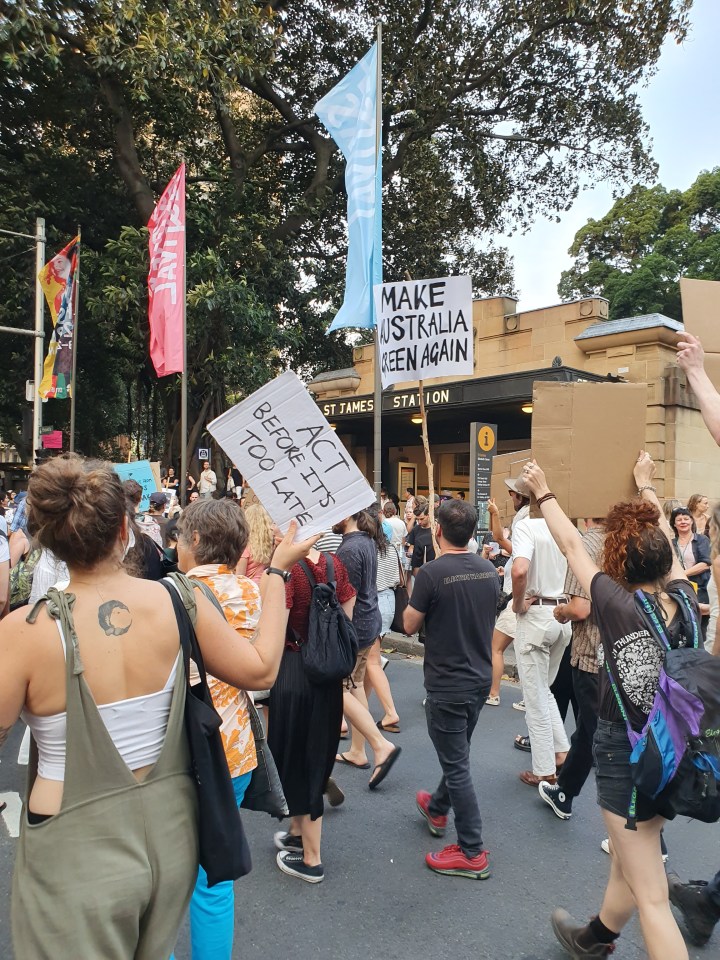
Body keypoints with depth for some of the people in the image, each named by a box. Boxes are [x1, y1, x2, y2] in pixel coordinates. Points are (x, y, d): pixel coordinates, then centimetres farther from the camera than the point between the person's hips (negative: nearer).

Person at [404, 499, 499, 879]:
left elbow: (410, 624, -11)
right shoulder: (488, 570, -2)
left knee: (457, 765, 5)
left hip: (447, 684, -7)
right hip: (480, 678, 7)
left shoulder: (432, 573, -22)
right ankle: (438, 808, 48)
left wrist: (415, 598, 4)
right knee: (457, 753, 25)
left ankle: (473, 854, 15)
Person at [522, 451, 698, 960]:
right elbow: (665, 540, 9)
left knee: (651, 896, 3)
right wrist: (646, 484, 25)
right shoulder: (684, 600, -7)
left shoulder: (617, 604, -20)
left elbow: (572, 546, -8)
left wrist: (544, 491, 6)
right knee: (628, 861, 25)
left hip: (626, 751, -7)